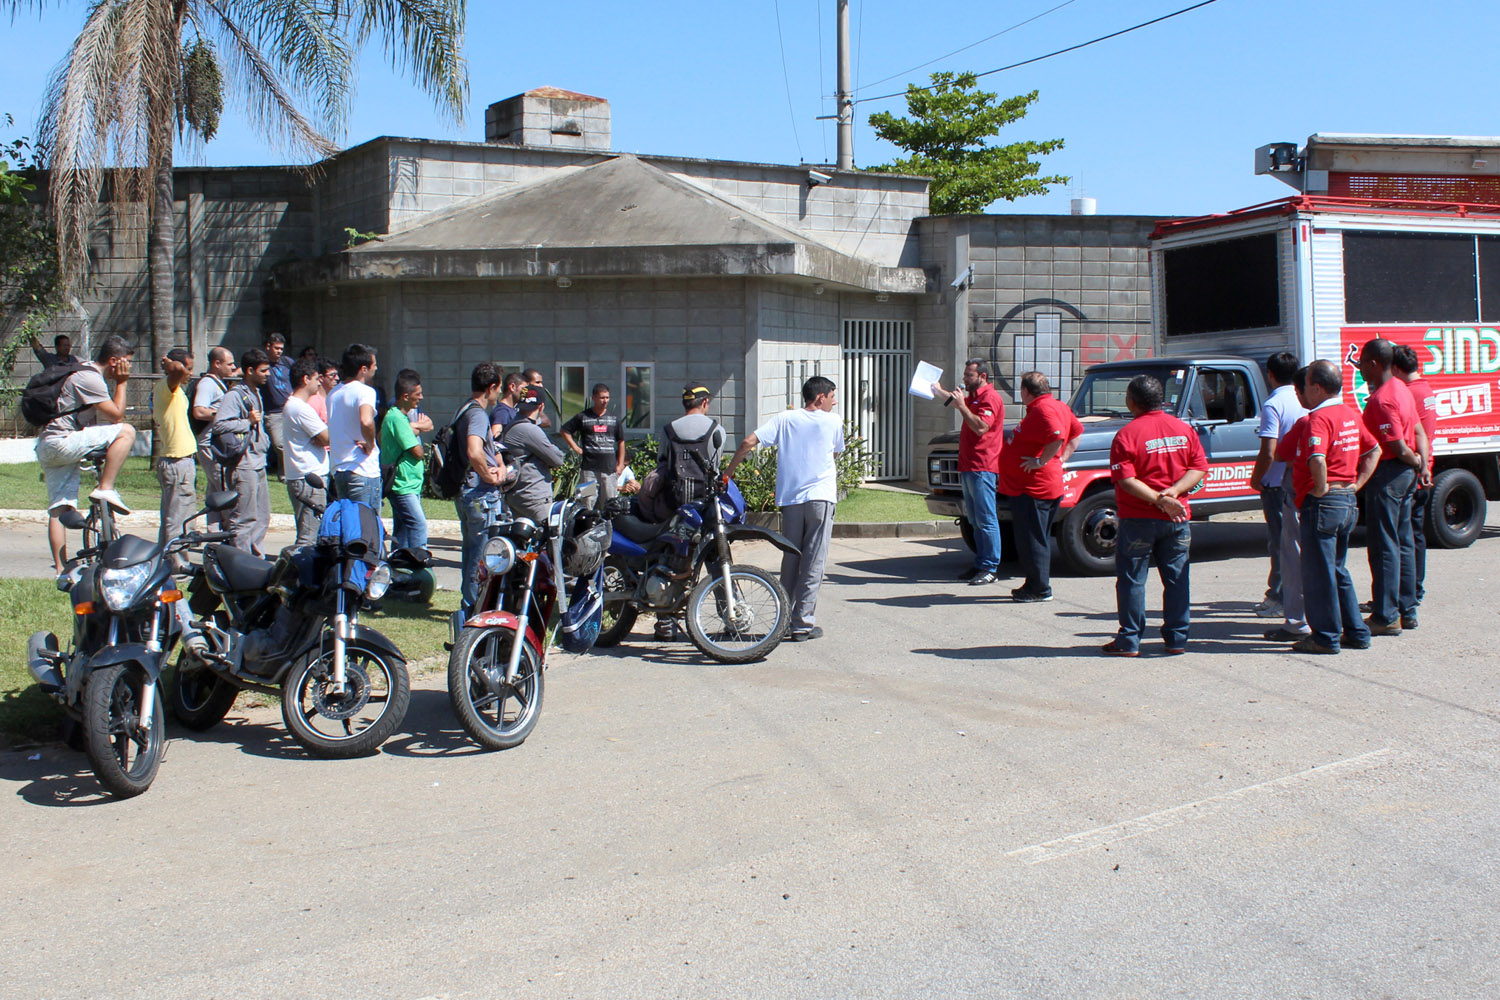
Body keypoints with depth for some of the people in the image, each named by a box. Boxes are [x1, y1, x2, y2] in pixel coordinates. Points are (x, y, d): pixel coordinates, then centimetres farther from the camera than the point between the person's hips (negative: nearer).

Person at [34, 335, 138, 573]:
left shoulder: (87, 374, 21)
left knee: (59, 508, 7)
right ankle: (105, 489, -18)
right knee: (126, 431, -18)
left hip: (48, 449, 11)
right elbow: (117, 415, -12)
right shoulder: (90, 379, -12)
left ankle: (60, 569, 7)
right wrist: (121, 383, -5)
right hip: (60, 443, -11)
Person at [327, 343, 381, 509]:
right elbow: (366, 421, -33)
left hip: (338, 469, 8)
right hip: (363, 471, -8)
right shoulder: (364, 391, -13)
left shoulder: (333, 393, 14)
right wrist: (370, 445, -16)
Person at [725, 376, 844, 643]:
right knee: (813, 563, 0)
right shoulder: (833, 422, 4)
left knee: (790, 561, 13)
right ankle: (803, 624, -1)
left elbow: (748, 442, -1)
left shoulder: (784, 418, 8)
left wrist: (728, 473, 8)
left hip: (790, 499, 3)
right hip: (821, 497, -3)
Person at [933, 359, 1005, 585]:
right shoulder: (974, 397, 21)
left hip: (983, 468, -11)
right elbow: (956, 400, 45)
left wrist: (961, 405, -19)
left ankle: (991, 569, -9)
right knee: (975, 521, 12)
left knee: (986, 520, -10)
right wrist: (940, 391, 38)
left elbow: (981, 427, -24)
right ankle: (980, 565, 17)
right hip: (969, 468, 11)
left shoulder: (990, 398, -11)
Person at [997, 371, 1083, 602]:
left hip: (1034, 487, -11)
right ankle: (1035, 585, 25)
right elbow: (1077, 431, 24)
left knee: (1032, 540, -4)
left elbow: (1058, 436, -33)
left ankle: (1040, 589, 1)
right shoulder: (1058, 406, 14)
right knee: (1036, 539, 17)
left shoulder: (1043, 410, -18)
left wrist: (1042, 461, -23)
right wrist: (1062, 459, 17)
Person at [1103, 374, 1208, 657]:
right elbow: (1199, 468, 1)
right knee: (1177, 579, 11)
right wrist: (1173, 492, -9)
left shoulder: (1127, 434, -11)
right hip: (1177, 518, 4)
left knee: (1132, 580, 4)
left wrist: (1159, 499, -16)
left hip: (1138, 519, -4)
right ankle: (1177, 639, 14)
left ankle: (1129, 641, 7)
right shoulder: (1184, 429, 4)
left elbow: (1127, 481, -18)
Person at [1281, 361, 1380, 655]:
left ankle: (1326, 637, 6)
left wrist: (1321, 488, -18)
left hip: (1322, 502, -9)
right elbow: (1374, 450, 21)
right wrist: (1356, 483, 15)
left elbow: (1317, 459, -32)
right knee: (1338, 570, 19)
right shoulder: (1350, 415, 12)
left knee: (1319, 572, 1)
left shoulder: (1318, 418, -17)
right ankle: (1356, 632, 23)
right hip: (1348, 502, 9)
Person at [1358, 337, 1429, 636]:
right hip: (1405, 475, 10)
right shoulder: (1401, 389, 11)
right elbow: (1419, 432, 14)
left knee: (1383, 547, -4)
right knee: (1403, 543, 15)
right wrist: (1422, 462, 4)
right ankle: (1407, 610, 23)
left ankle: (1386, 617, 0)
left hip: (1387, 474, -10)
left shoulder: (1381, 400, -21)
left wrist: (1415, 463, -4)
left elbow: (1399, 447, -22)